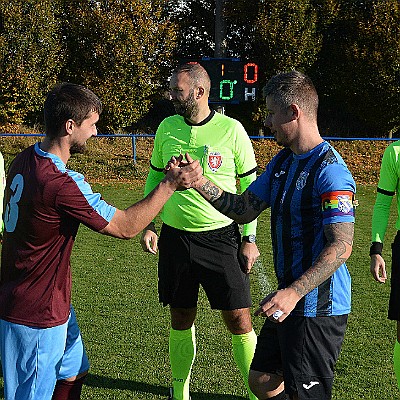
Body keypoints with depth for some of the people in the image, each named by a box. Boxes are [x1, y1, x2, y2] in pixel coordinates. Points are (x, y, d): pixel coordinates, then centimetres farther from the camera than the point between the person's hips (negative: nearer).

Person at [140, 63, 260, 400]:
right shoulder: (167, 127, 4)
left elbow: (249, 186, 0)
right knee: (181, 319, 10)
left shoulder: (231, 130, -6)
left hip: (221, 237, -3)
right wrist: (149, 224, 8)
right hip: (175, 237, 3)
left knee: (239, 320, -4)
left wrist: (249, 239, -2)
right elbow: (155, 177, 15)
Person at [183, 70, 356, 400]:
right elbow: (243, 210, 13)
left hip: (318, 309, -10)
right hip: (290, 301, 10)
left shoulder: (330, 171, -21)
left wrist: (294, 293, -35)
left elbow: (341, 246, -27)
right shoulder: (282, 162, 10)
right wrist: (199, 182, -1)